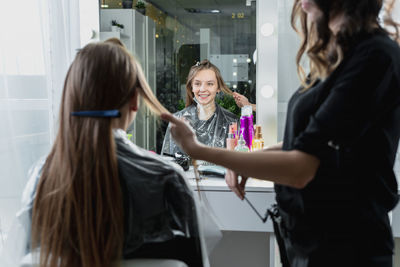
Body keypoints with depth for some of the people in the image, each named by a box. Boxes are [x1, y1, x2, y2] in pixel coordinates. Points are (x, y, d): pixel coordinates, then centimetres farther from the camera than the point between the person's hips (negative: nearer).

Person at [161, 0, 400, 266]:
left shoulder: (375, 55, -21)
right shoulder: (339, 50, 5)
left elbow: (300, 169, -24)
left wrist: (197, 149, -21)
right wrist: (252, 159, 0)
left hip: (343, 245, -8)